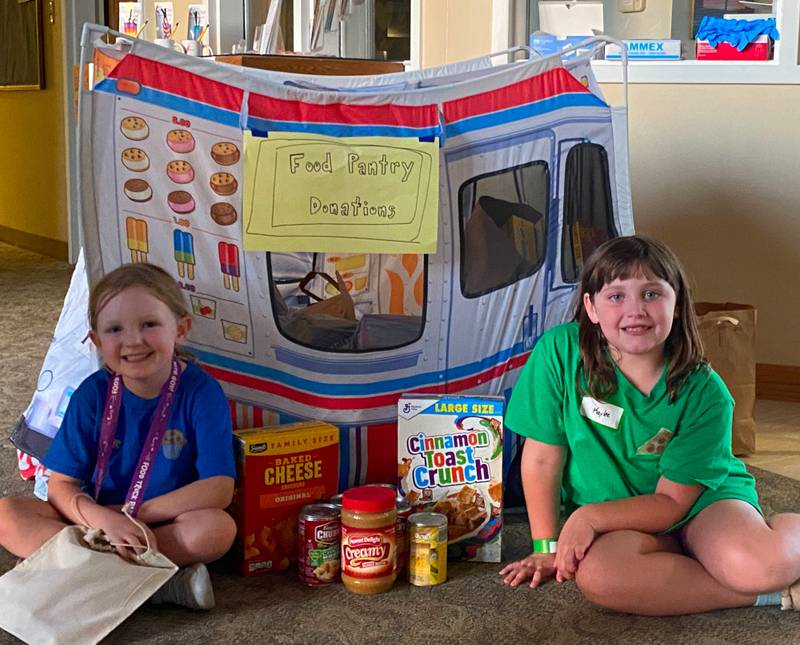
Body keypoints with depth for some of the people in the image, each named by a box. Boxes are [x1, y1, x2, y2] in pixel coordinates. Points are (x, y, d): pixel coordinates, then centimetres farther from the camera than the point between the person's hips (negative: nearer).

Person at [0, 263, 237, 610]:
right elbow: (61, 485, -7)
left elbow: (219, 489, -19)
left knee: (218, 528, -33)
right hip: (96, 517, 3)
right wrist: (104, 519, -28)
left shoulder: (201, 392, -15)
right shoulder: (92, 393, -7)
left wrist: (131, 515, -18)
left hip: (168, 523, -3)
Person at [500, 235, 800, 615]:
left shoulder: (705, 394, -17)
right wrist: (547, 547, -5)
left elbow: (672, 502, -12)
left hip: (703, 501, -2)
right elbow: (542, 457, -8)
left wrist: (590, 516, -25)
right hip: (619, 524, 3)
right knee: (595, 574, -34)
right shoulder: (559, 352, -17)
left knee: (759, 564, -36)